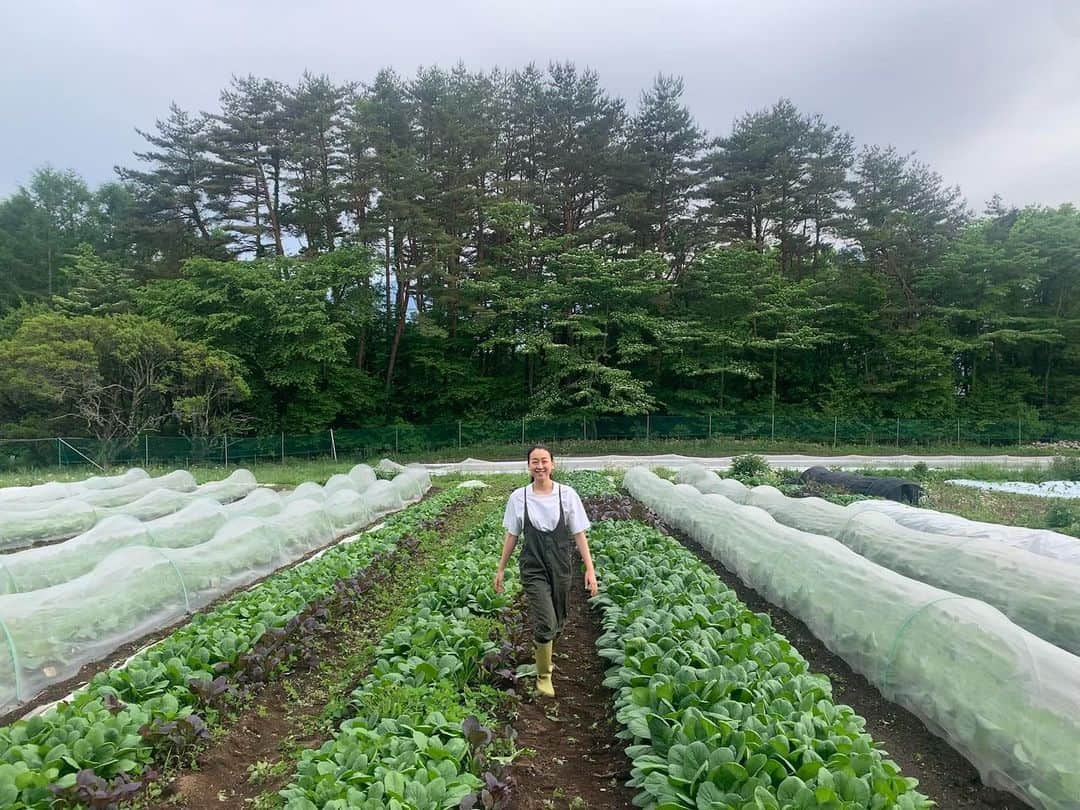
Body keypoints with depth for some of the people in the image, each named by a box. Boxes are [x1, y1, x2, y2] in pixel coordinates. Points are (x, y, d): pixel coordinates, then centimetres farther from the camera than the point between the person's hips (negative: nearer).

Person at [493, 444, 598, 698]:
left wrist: (590, 568, -7)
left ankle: (542, 650, 47)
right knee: (546, 623, -13)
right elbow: (511, 536, 5)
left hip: (560, 567, 2)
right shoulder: (519, 497, -5)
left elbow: (579, 534, -2)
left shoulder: (567, 494, -6)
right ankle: (544, 677, 10)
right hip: (534, 569, -2)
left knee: (557, 622, 14)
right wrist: (500, 569, 7)